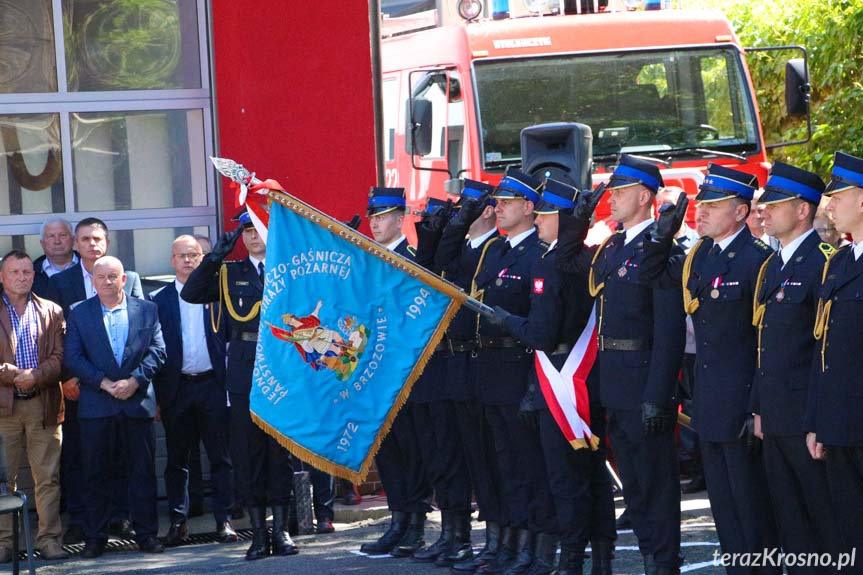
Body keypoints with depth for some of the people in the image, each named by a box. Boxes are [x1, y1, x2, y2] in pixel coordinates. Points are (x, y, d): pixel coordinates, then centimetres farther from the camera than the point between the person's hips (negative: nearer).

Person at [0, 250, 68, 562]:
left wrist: (35, 377, -13)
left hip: (44, 404, 2)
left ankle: (49, 538, 7)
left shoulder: (52, 312, 11)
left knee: (48, 477, 2)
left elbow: (59, 357, 3)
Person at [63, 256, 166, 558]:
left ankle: (147, 534, 9)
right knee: (96, 474, 3)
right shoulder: (79, 314, 6)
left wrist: (134, 380, -13)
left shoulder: (146, 310, 8)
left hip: (138, 402, 0)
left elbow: (157, 351, 1)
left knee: (143, 472, 2)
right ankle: (95, 538, 9)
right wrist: (105, 383, -12)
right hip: (96, 406, 0)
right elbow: (73, 357, -2)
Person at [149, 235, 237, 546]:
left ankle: (223, 520, 4)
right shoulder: (159, 300, 6)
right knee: (177, 459, 6)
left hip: (212, 384, -1)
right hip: (177, 388, 1)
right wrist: (157, 393, -2)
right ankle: (177, 521, 12)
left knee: (220, 457, 0)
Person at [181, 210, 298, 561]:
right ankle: (258, 533, 7)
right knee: (247, 452, 2)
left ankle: (281, 531, 10)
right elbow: (191, 294, 2)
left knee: (280, 449, 2)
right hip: (243, 370, 2)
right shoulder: (229, 273, 12)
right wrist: (214, 257, -6)